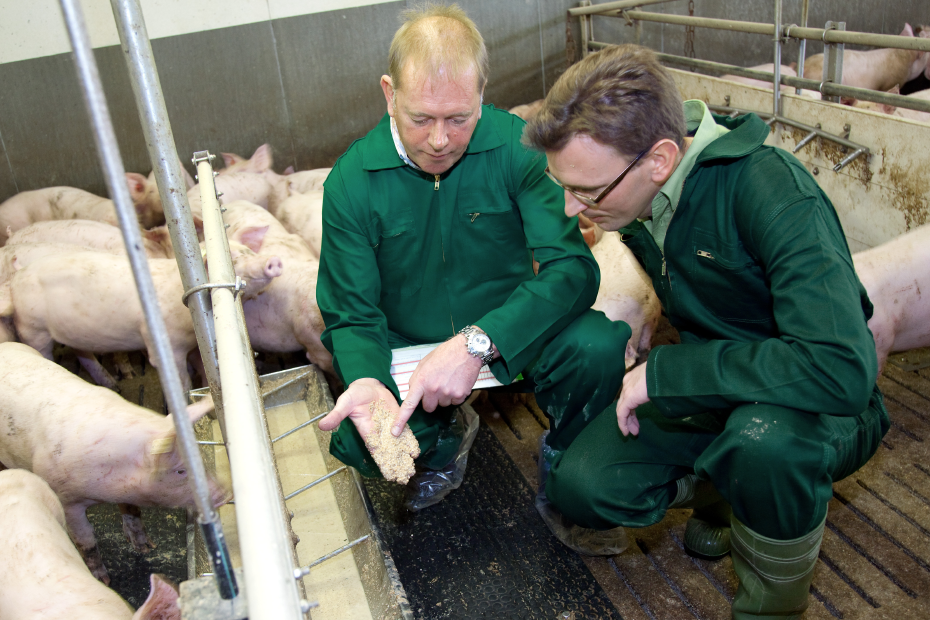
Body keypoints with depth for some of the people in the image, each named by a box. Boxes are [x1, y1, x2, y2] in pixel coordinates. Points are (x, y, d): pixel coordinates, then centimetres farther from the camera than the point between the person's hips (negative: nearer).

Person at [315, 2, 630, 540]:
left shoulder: (518, 147, -17)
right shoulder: (352, 181, -13)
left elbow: (572, 269, -25)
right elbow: (353, 316, -9)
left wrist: (477, 343, -39)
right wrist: (367, 381, -33)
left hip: (511, 332, -1)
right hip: (409, 349, 1)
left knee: (599, 347, -30)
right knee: (354, 440, -25)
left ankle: (567, 458, 5)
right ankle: (440, 445, 14)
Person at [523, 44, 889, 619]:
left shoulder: (772, 193, -30)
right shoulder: (632, 190, -9)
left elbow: (843, 368, -39)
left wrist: (665, 372, -32)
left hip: (820, 407, -5)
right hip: (710, 393, 6)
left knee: (763, 437, -40)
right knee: (580, 487, -14)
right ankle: (727, 486, 13)